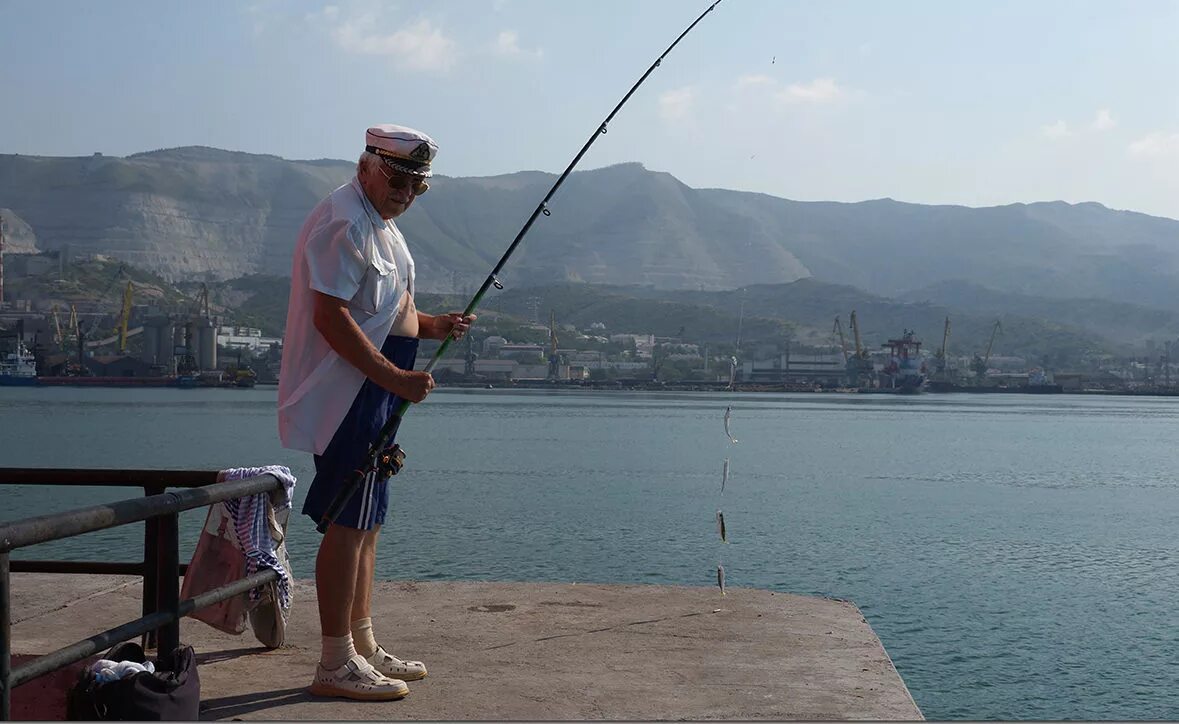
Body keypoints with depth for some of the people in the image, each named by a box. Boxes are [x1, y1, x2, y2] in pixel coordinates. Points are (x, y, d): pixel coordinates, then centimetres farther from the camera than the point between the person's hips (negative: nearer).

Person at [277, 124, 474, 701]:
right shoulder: (343, 223, -14)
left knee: (366, 522, 14)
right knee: (348, 524, -9)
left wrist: (430, 326, 11)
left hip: (376, 396, 11)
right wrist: (396, 379, -25)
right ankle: (335, 664, -3)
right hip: (350, 396, -11)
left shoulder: (379, 222, 19)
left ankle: (363, 647, 24)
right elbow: (331, 316, -23)